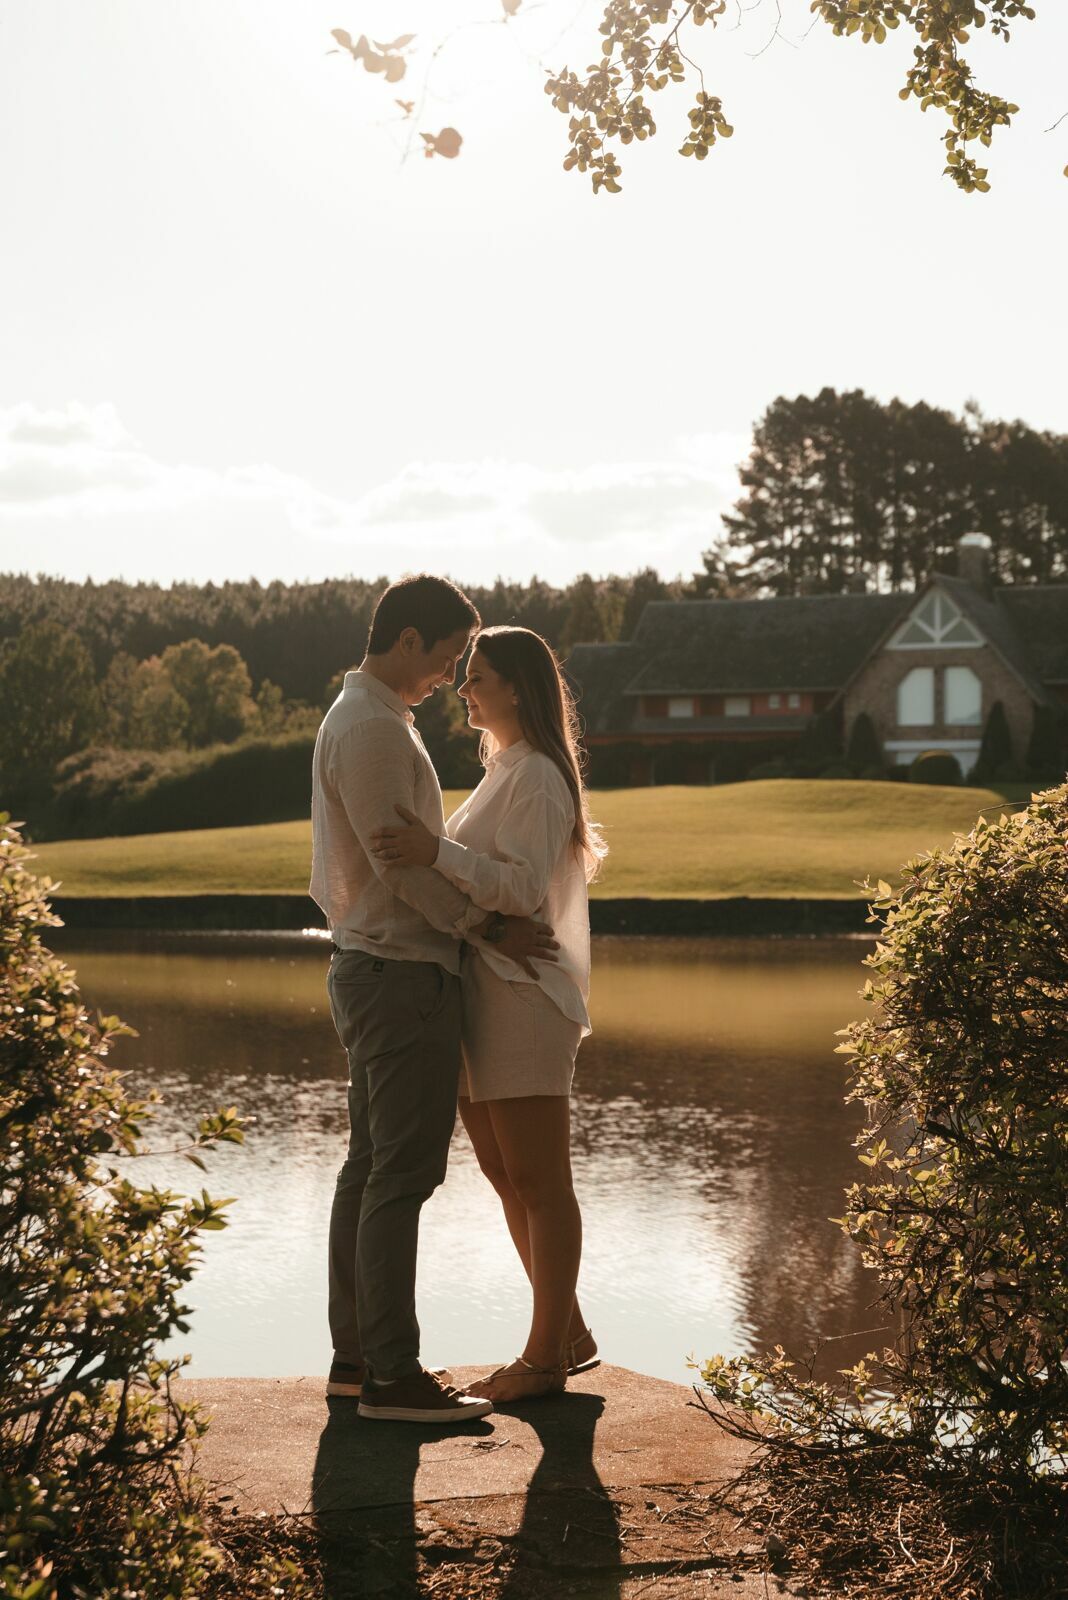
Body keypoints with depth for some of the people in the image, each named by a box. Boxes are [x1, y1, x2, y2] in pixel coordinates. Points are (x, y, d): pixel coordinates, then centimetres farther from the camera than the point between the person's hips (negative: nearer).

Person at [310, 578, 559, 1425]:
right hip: (403, 973, -11)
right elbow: (402, 862, -19)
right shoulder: (374, 729, -16)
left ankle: (354, 1353, 20)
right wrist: (489, 928, -10)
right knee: (402, 1174, -8)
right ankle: (392, 1374, -5)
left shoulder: (361, 716, 17)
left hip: (372, 967, 11)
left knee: (370, 1167, 13)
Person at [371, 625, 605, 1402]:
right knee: (507, 1178, 14)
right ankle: (568, 1333, 25)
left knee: (540, 1183, -2)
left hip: (523, 997, -10)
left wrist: (437, 852, -32)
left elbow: (524, 889, -23)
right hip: (484, 993, 10)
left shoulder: (536, 777, -12)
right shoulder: (505, 771, 19)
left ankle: (547, 1355, 5)